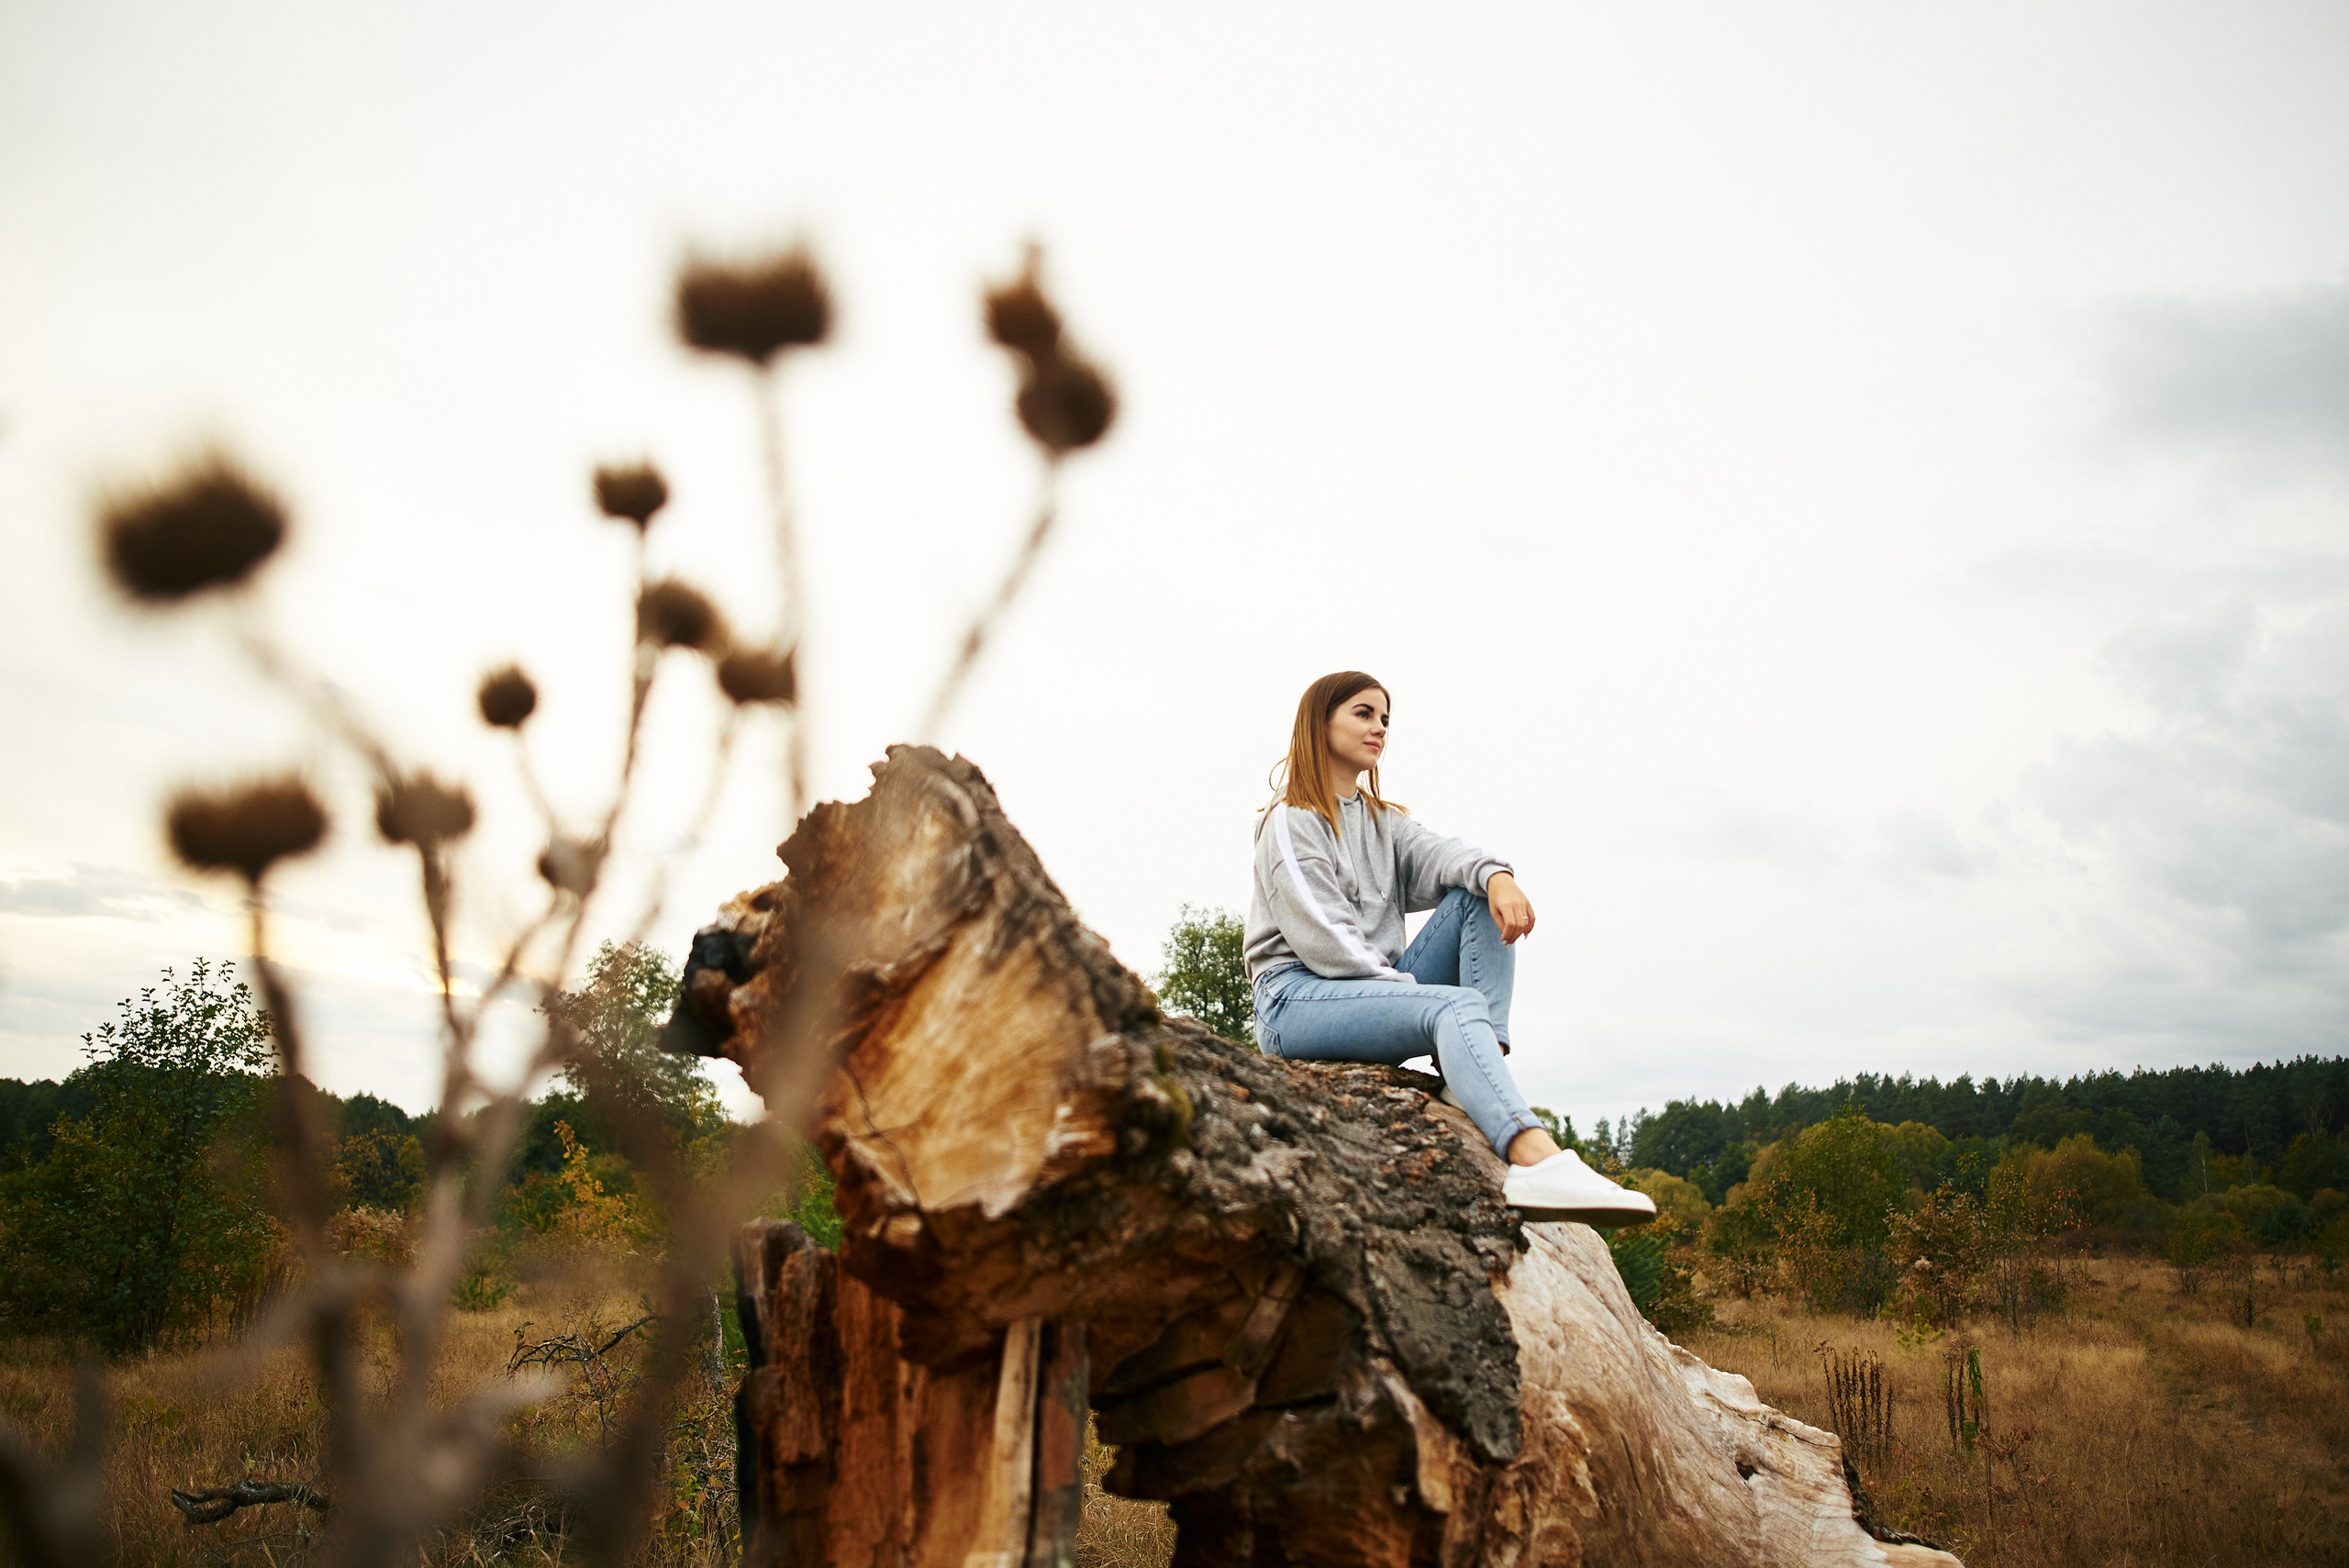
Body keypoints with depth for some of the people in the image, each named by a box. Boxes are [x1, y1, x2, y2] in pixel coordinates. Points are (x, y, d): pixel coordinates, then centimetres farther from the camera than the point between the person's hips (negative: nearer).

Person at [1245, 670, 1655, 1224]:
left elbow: (1436, 854, 1)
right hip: (1298, 1000, -7)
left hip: (1378, 989, 8)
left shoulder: (1384, 819, 24)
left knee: (1479, 897, -7)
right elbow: (1323, 939, -12)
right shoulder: (1291, 822, 1)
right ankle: (1539, 1162, -59)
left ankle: (1479, 1074, -24)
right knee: (1457, 1006, -33)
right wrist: (1411, 990, -18)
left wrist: (1494, 874, -22)